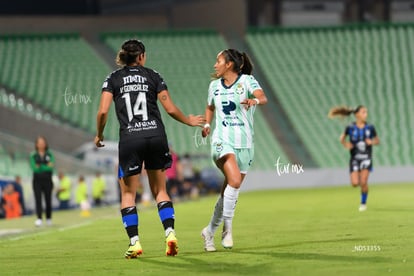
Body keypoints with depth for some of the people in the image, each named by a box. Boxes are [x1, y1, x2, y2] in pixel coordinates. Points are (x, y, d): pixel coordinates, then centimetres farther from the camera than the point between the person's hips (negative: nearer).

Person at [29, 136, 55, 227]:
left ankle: (48, 218, 18)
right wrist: (46, 167, -13)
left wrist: (40, 167, -14)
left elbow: (51, 167, -8)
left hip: (47, 180, 1)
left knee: (48, 200, 5)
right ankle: (39, 219, -18)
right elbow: (34, 168, -9)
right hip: (37, 180, -1)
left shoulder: (49, 154, 4)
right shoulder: (33, 155, 3)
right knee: (38, 199, -11)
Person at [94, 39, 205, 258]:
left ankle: (134, 242, -1)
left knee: (128, 193, 10)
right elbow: (170, 109, 5)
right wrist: (189, 121, 22)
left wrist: (99, 135, 12)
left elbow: (103, 111, -4)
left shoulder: (113, 78, 6)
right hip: (156, 136, 1)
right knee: (160, 190, 14)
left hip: (130, 140, -1)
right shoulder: (152, 76, 8)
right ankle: (170, 233, -3)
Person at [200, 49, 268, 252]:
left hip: (244, 143, 0)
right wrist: (207, 124, 9)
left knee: (229, 192, 6)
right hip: (222, 141, 0)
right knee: (235, 181, -26)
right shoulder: (215, 85, 9)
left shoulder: (247, 81, -2)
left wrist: (254, 100, -43)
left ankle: (210, 231, 23)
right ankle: (227, 228, -17)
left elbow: (263, 98, -20)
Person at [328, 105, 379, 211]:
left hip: (366, 158, 0)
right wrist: (345, 145, -9)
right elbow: (342, 138, 11)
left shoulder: (370, 128, -2)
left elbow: (377, 141, 10)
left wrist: (372, 142, -11)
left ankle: (363, 203, 8)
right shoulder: (350, 128, -5)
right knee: (355, 183, -8)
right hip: (355, 158, 0)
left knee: (363, 182, -12)